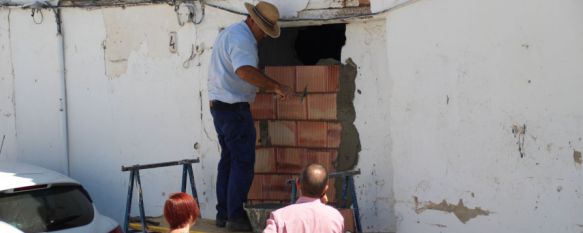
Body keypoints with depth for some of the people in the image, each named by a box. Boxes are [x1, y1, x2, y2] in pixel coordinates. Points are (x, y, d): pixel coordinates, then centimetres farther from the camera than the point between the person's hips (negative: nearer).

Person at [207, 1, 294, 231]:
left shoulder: (229, 32, 16)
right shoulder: (242, 39, -18)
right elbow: (245, 71, -35)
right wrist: (276, 87, -35)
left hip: (218, 104, 10)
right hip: (234, 108, -10)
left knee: (228, 159, 15)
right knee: (243, 162, -5)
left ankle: (223, 213, 19)